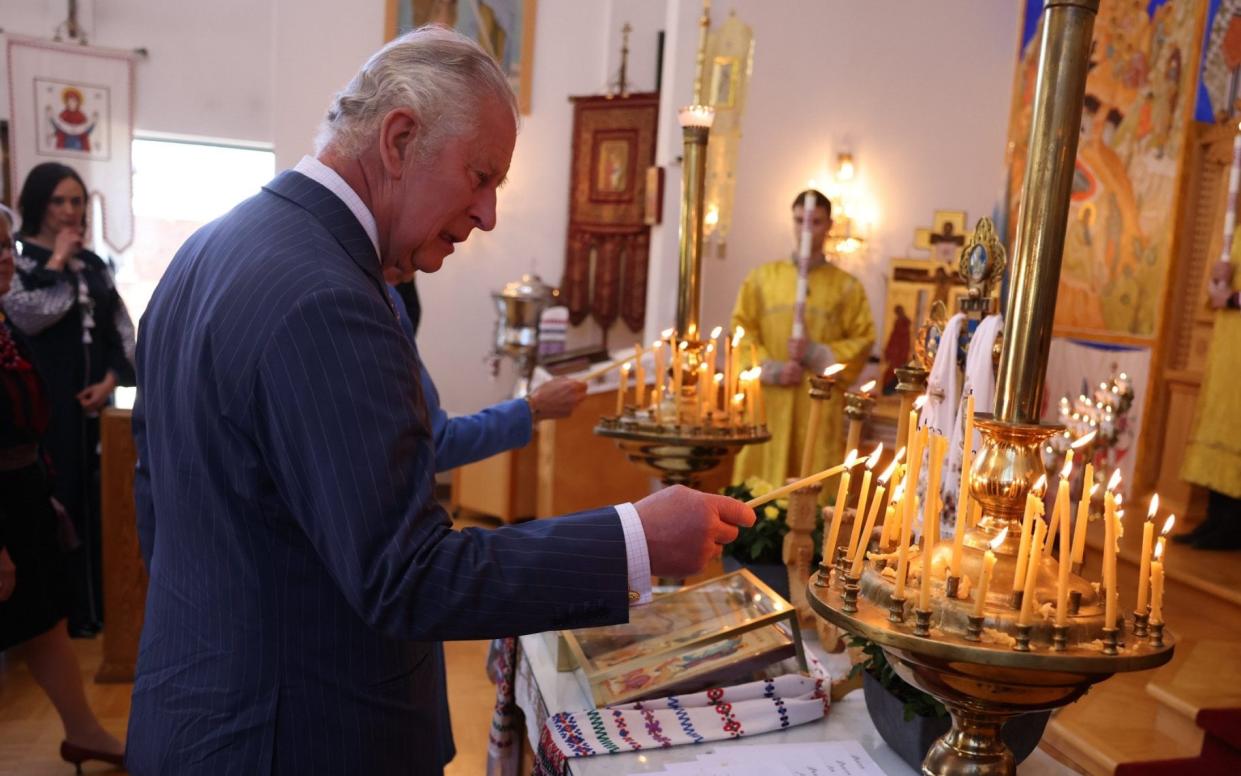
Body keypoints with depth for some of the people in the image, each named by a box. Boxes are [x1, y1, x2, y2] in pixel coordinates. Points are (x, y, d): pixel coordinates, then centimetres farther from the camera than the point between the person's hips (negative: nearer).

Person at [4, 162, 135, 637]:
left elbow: (122, 330, 11)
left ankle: (90, 606, 19)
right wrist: (56, 262, -11)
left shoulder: (94, 265, 13)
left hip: (92, 399, 5)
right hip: (43, 402, -5)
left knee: (92, 498, 8)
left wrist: (111, 380, -3)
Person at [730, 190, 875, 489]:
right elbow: (742, 330, 4)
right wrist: (771, 368, -10)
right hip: (767, 398, 1)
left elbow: (862, 340, 3)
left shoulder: (847, 286, 6)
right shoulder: (762, 277, 7)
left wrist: (816, 354, -12)